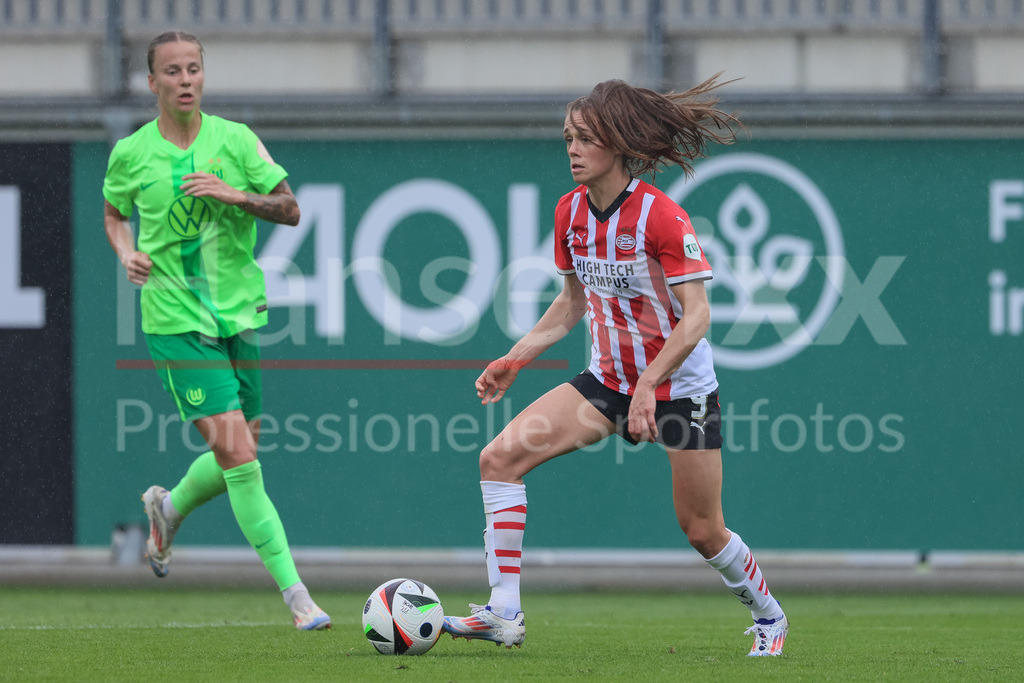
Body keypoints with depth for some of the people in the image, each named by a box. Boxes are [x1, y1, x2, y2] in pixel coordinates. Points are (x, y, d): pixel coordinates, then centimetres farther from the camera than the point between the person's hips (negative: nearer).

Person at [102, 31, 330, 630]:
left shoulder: (236, 140, 0)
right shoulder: (130, 154, -1)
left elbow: (291, 209, 1)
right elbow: (114, 213, 17)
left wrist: (236, 195, -15)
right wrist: (127, 253, -2)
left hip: (243, 312, 3)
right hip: (177, 321, -3)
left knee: (238, 458, 11)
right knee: (238, 456, -14)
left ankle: (170, 507, 44)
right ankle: (295, 593, -11)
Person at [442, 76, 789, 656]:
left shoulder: (661, 217, -21)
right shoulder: (571, 212, 0)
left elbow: (696, 315, -23)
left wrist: (648, 385, -32)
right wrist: (515, 361, 7)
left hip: (680, 385, -6)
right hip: (609, 379, 6)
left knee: (703, 531, 2)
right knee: (500, 457, -11)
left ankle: (769, 615, 31)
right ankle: (504, 614, -11)